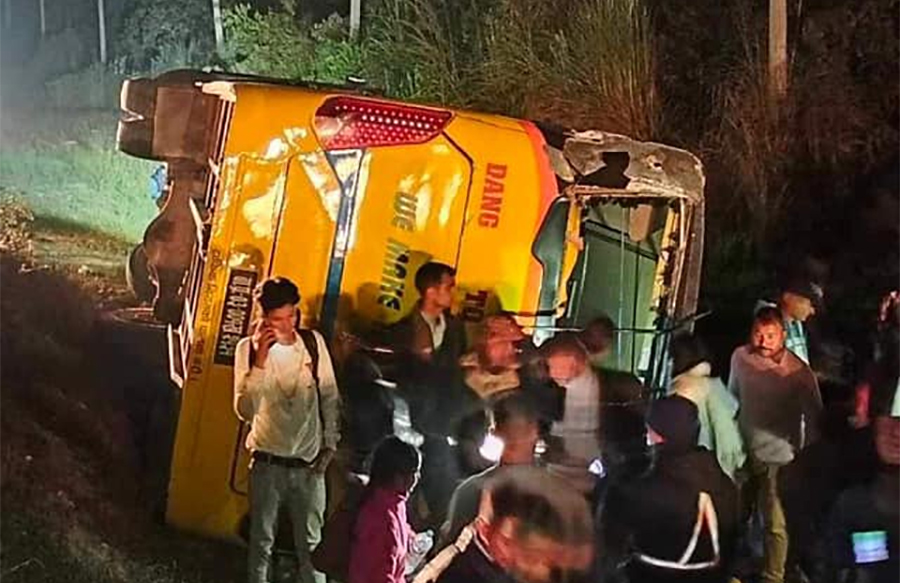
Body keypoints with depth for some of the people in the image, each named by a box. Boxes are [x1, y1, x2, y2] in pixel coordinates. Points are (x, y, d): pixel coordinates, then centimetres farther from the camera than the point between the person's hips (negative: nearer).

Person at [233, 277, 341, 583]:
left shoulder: (314, 341, -3)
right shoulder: (248, 348, -9)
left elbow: (330, 397, 7)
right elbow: (245, 411, -20)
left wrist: (330, 444, 5)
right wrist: (260, 361, -26)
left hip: (309, 464, 1)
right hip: (268, 463, -1)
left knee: (312, 543, 9)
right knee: (262, 541, 12)